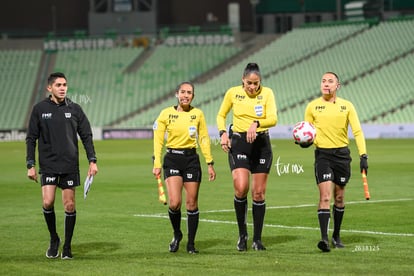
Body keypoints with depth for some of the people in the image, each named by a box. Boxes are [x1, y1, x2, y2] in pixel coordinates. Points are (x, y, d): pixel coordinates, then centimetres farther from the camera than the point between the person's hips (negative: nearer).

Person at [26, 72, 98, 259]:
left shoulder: (74, 109, 4)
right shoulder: (40, 109, 2)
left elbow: (86, 136, 8)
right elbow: (31, 138, 5)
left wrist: (92, 161, -2)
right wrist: (30, 165, -2)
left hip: (70, 165, 1)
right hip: (48, 165, -1)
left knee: (70, 205, 0)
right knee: (48, 203, -12)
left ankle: (67, 246, 13)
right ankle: (53, 239, 11)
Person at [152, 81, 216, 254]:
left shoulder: (198, 114, 5)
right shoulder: (166, 114, -1)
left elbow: (204, 139, 9)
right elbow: (158, 140, 0)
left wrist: (210, 163, 6)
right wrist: (157, 164, -7)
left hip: (191, 159, 2)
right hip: (172, 159, -2)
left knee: (192, 203, 3)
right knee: (174, 202, -14)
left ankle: (191, 243, 14)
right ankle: (176, 234, 13)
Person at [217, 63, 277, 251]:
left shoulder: (267, 93, -4)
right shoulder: (233, 93, -1)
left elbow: (273, 119, -15)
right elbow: (221, 115, 12)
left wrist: (256, 124, -33)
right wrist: (223, 133, -5)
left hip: (261, 143, 1)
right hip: (239, 142, -1)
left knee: (259, 193, 3)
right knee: (241, 188, -18)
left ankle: (257, 239, 13)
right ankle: (242, 234, -1)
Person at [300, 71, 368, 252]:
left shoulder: (346, 106, 3)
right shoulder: (312, 106, 2)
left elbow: (357, 131, 0)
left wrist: (363, 155, -10)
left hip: (342, 154, 2)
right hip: (322, 154, -2)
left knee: (339, 197, 11)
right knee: (325, 196, -15)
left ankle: (336, 236, 27)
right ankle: (324, 238, -22)